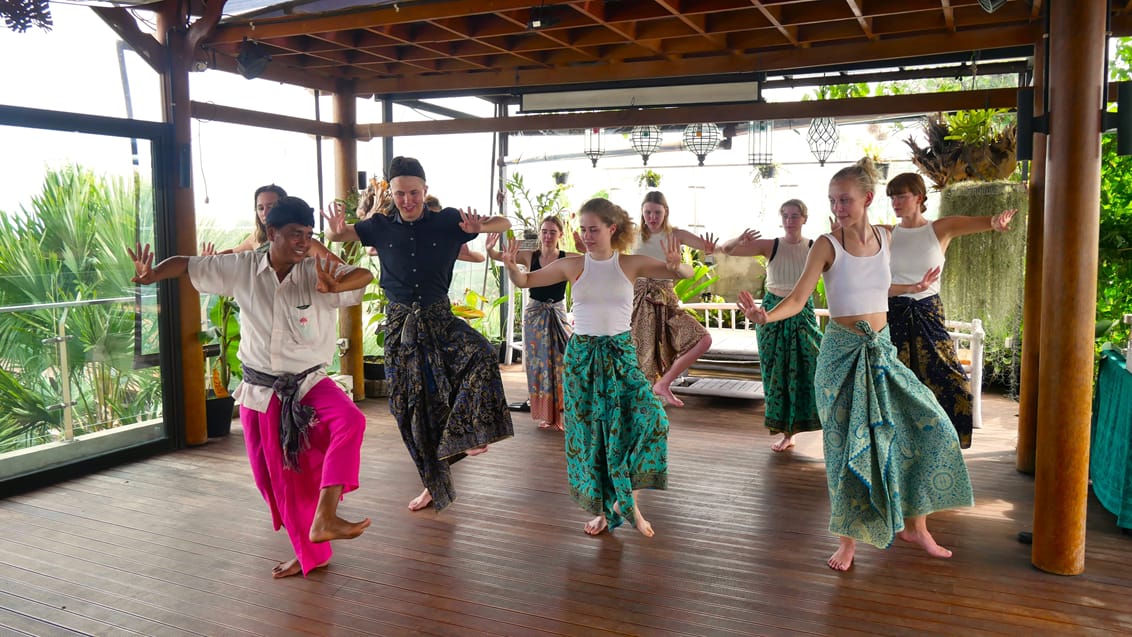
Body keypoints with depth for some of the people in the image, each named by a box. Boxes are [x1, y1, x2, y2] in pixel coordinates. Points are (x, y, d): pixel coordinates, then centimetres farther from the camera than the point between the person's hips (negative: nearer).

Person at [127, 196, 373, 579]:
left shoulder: (317, 273, -13)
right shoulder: (241, 268, -6)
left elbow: (364, 275, -27)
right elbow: (188, 265, 2)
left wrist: (337, 286, -49)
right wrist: (151, 274, -17)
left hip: (309, 385, -2)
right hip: (260, 393, 2)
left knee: (349, 420, -33)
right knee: (279, 477, 10)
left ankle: (324, 518, -34)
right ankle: (309, 554, 29)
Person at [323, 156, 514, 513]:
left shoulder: (448, 221, -4)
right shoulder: (381, 226, 2)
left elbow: (505, 224, -1)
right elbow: (333, 236, 10)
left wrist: (479, 227, -25)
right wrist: (336, 230, -16)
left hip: (440, 318, -1)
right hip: (400, 323, 2)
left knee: (481, 355, -33)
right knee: (411, 405, 6)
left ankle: (467, 436, -16)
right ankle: (434, 482, 24)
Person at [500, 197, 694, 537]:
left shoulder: (631, 264, -2)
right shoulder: (572, 265, 0)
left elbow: (685, 274, -5)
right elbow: (525, 281, 6)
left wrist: (676, 265, -28)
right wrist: (511, 266, -15)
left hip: (621, 353, -1)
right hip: (582, 354, 1)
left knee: (649, 417, -20)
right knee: (588, 430, 4)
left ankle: (627, 497, -1)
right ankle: (604, 508, 21)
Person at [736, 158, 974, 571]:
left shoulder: (884, 237, 4)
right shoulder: (827, 245, -10)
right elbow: (798, 299, -16)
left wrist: (915, 287, 20)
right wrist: (765, 316, -33)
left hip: (881, 350, 5)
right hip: (843, 351, -5)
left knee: (929, 426, 4)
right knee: (847, 443, 0)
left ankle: (914, 525, 21)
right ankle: (848, 539, 17)